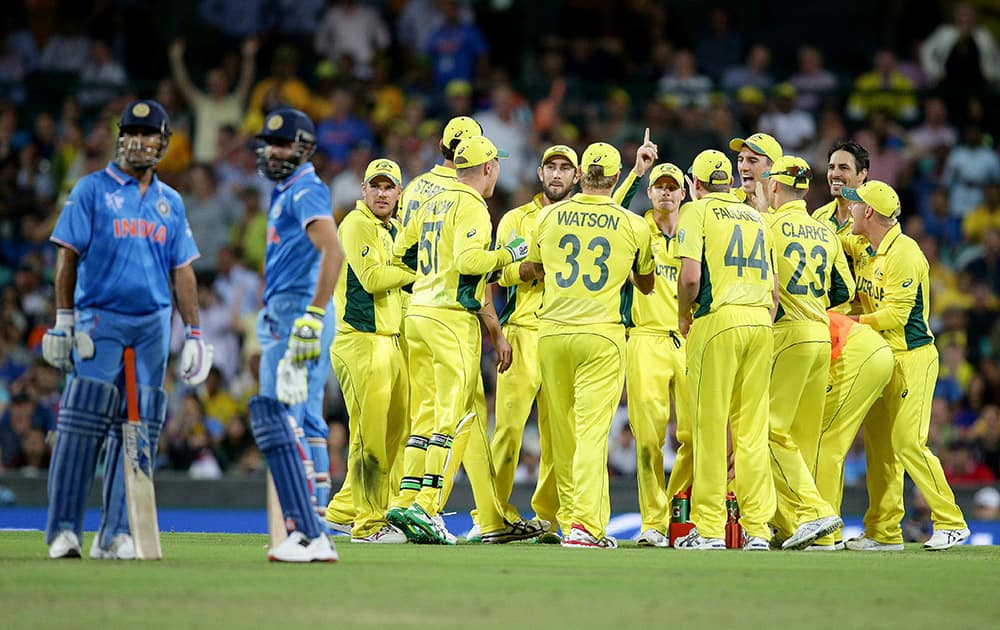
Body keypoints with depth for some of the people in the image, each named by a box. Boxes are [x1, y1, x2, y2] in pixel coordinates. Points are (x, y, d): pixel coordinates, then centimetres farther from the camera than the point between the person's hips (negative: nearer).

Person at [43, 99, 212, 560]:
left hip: (153, 324, 4)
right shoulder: (92, 189, 3)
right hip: (99, 320, -4)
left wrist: (194, 335, 10)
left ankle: (116, 534, 1)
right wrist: (64, 323, -8)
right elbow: (68, 256, -1)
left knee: (138, 429, -1)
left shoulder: (170, 203, 15)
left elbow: (182, 271, 15)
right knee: (82, 424, -11)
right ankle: (64, 530, -8)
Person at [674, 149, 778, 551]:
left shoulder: (698, 212, 2)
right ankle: (757, 528, 4)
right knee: (752, 428, 7)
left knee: (711, 427, -2)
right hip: (760, 322, 5)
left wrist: (683, 317, 5)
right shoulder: (756, 219, 20)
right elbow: (774, 290, 16)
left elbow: (690, 277, -10)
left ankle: (709, 528, -3)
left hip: (717, 320, -5)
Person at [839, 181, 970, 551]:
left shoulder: (903, 253, -17)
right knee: (878, 445, 6)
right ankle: (883, 532, 9)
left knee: (908, 443, -13)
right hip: (880, 357, 9)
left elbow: (894, 315, -21)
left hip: (912, 358, -9)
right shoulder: (861, 249, 10)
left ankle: (951, 522, -4)